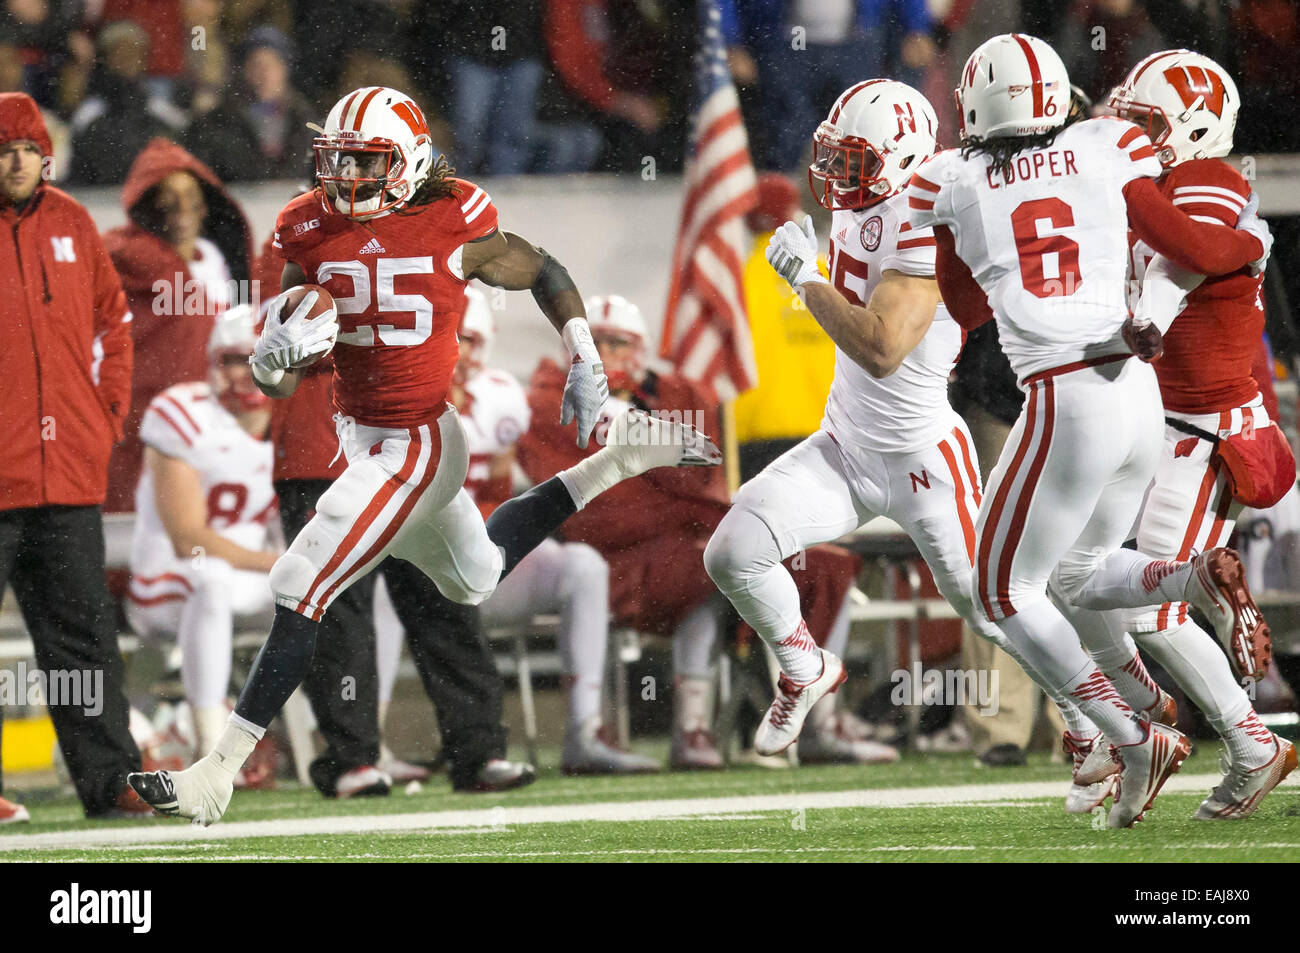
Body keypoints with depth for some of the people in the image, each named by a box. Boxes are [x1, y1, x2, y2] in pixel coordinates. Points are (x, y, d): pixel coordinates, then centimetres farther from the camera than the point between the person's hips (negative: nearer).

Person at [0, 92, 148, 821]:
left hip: (70, 469, 5)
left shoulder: (71, 225, 11)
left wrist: (109, 415, 12)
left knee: (83, 635, 10)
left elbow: (112, 321, 21)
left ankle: (111, 780, 13)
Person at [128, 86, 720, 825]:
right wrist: (277, 354, -21)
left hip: (413, 448, -8)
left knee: (300, 594, -13)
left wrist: (587, 366, 4)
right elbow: (279, 383, 2)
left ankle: (218, 774, -7)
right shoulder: (314, 236, -2)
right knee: (478, 580, 29)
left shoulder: (454, 229, -15)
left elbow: (543, 273, 5)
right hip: (360, 436, 8)